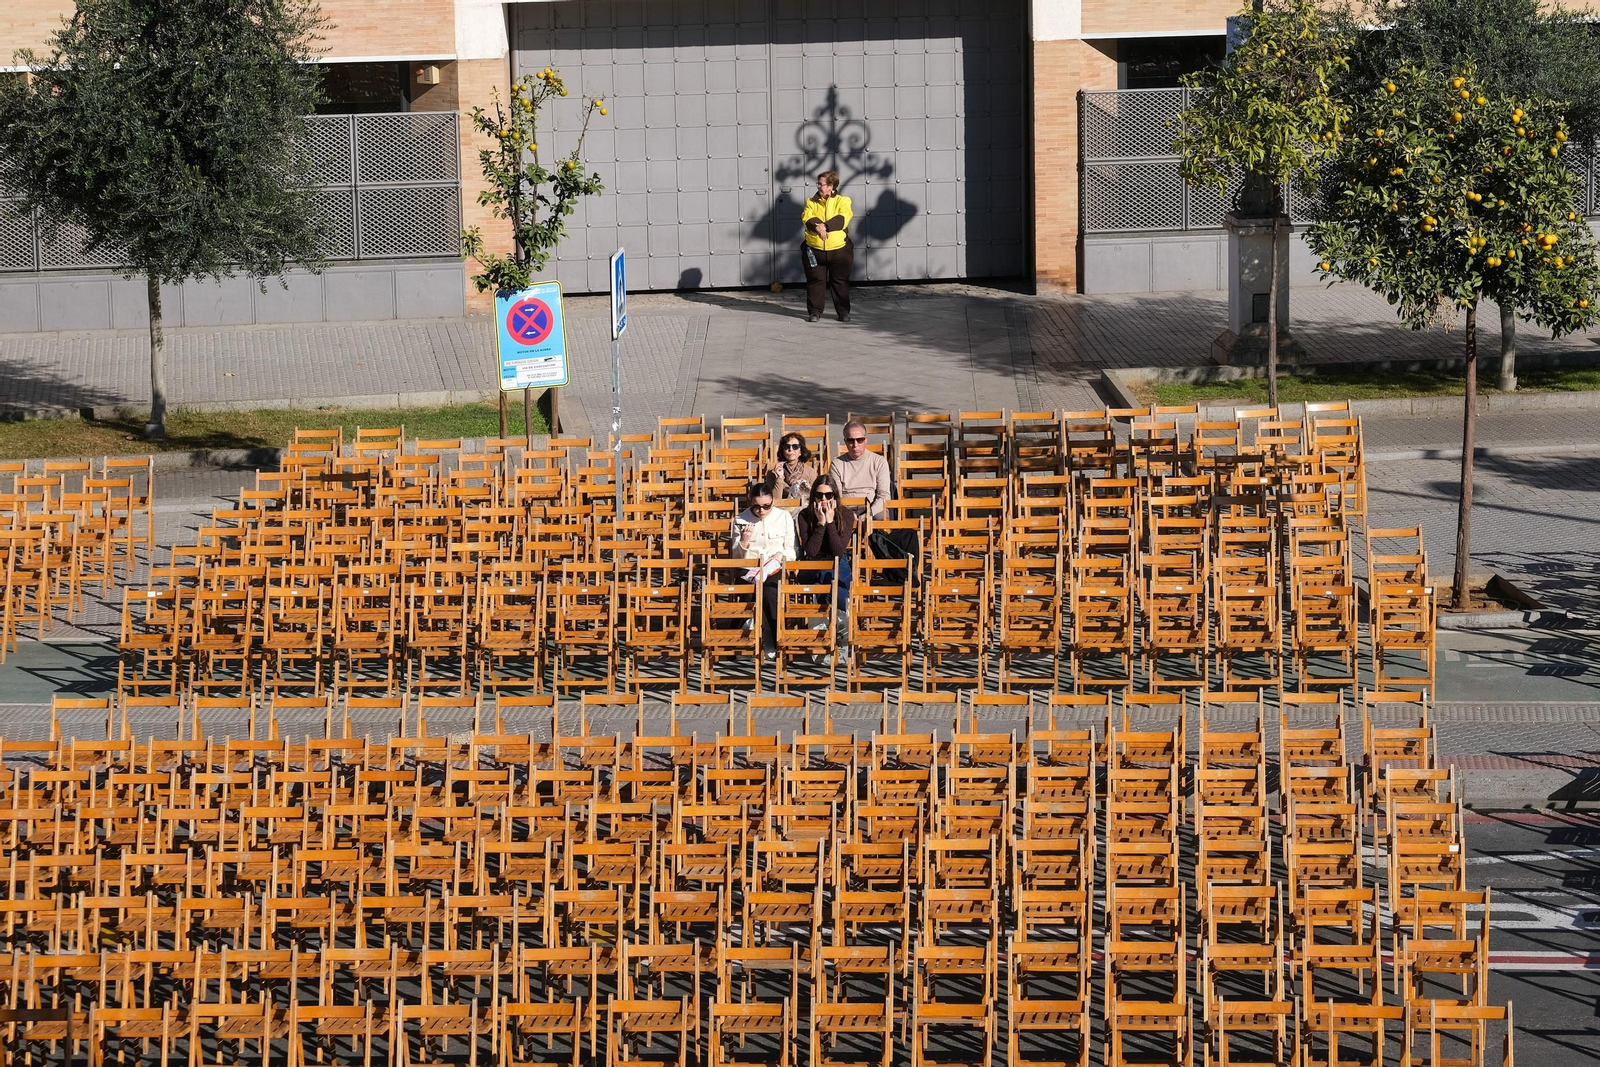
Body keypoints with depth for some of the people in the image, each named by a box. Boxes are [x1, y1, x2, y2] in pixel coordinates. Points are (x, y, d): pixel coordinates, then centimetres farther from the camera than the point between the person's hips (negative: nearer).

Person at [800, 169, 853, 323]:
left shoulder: (842, 201, 4)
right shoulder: (811, 202, 11)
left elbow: (843, 219, -14)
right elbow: (806, 218, -7)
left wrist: (825, 226, -25)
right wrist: (817, 226, -27)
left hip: (839, 250, -2)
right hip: (814, 250, 2)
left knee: (840, 282, 5)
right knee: (815, 281, 2)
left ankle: (843, 311, 14)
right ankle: (815, 311, 11)